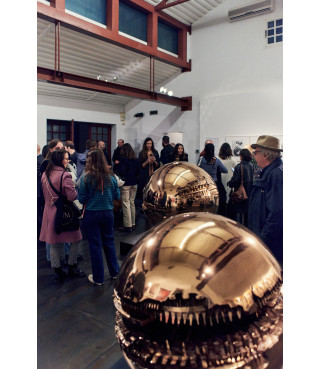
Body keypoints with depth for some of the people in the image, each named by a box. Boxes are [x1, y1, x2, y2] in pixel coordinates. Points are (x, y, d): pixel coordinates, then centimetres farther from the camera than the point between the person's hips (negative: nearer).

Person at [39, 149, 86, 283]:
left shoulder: (45, 175, 5)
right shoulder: (65, 175, -18)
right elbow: (72, 196, -19)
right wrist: (75, 189, -2)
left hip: (49, 211, 7)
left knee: (54, 243, 13)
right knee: (74, 240, 12)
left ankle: (58, 271, 22)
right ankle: (72, 268, 21)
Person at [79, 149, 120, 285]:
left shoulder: (85, 178, -13)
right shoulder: (111, 177, -4)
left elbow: (82, 199, -10)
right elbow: (117, 196, 3)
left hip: (91, 214, -3)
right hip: (108, 213, 3)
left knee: (95, 244, 8)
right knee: (109, 241, 18)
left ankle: (98, 278, 19)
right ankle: (114, 272, 30)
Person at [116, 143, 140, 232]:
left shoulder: (123, 159, -12)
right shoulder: (136, 160, 4)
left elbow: (120, 171, -15)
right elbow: (138, 171, 6)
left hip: (125, 184, -6)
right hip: (134, 183, 6)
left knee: (126, 204, -1)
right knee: (132, 203, 14)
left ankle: (128, 225, 1)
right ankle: (133, 224, 21)